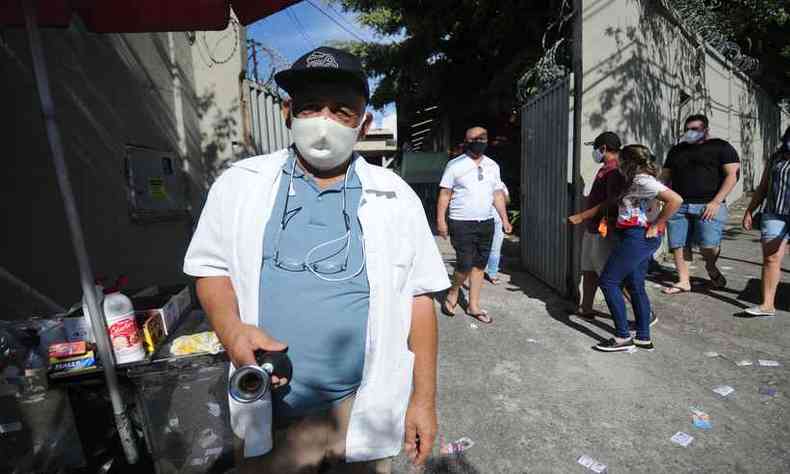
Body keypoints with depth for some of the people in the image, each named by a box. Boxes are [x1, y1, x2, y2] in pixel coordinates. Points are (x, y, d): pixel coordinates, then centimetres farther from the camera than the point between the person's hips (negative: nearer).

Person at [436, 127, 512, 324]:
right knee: (465, 265, -9)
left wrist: (504, 219, 11)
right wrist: (441, 220, -11)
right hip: (462, 224, -5)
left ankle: (473, 306, 22)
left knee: (479, 265, 9)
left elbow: (498, 194, 15)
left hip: (486, 223, 5)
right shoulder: (455, 165, -4)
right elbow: (444, 194, -5)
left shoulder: (492, 166, 11)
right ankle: (452, 294, 19)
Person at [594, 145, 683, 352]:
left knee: (608, 282, -5)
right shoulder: (636, 181, 15)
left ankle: (623, 337, 0)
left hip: (637, 237, -10)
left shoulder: (643, 181, -15)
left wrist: (655, 226, -17)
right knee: (635, 287, 14)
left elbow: (676, 200, -24)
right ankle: (644, 338, 22)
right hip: (639, 239, 10)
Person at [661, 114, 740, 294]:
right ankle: (683, 281, 12)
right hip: (678, 205, 4)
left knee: (708, 246, -13)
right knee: (677, 245, 0)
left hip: (709, 205, -4)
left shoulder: (721, 147, 6)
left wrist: (716, 202, -13)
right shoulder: (676, 150, 18)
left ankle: (711, 268, 19)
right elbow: (665, 177, 18)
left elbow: (732, 175, -2)